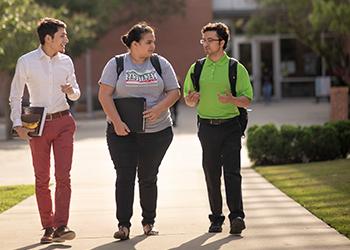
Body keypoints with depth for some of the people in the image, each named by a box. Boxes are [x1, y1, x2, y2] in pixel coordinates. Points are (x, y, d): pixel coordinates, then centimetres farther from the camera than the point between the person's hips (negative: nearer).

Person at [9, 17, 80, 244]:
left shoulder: (66, 61, 5)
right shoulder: (26, 62, -4)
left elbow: (76, 93, 16)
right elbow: (15, 96, 2)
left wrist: (71, 91, -7)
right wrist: (18, 124, -8)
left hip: (63, 122, 2)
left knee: (63, 176, -9)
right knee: (42, 179, 5)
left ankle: (60, 227, -13)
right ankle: (47, 227, 15)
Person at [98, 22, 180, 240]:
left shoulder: (161, 64, 6)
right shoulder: (116, 64, 0)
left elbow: (174, 92, 4)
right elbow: (104, 95, -5)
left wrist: (158, 109, -14)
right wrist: (117, 122, -15)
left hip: (157, 130, 2)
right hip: (122, 131, -1)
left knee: (148, 177, 8)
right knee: (124, 176, -6)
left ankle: (149, 222, 19)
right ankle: (123, 225, -5)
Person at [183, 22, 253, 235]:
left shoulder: (236, 69, 0)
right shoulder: (196, 69, 10)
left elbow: (247, 101, -2)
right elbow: (188, 100, 17)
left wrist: (231, 99, -22)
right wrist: (191, 100, -7)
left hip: (230, 126, -3)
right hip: (207, 127, 3)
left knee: (232, 172, -11)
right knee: (212, 175, 6)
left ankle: (237, 216, -16)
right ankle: (216, 218, 13)